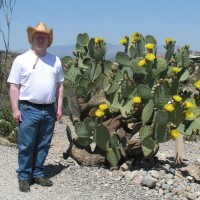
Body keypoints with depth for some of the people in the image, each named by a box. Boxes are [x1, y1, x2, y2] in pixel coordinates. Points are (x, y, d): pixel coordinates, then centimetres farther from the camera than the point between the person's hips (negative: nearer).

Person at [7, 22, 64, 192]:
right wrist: (15, 109, -9)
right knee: (26, 146, 1)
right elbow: (14, 87, -3)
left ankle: (38, 174, 25)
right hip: (29, 109, -3)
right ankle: (24, 177, 13)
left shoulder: (55, 60, 9)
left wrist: (59, 107, 8)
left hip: (49, 110, 4)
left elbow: (59, 85, 13)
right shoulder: (21, 60, -2)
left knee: (43, 145, 11)